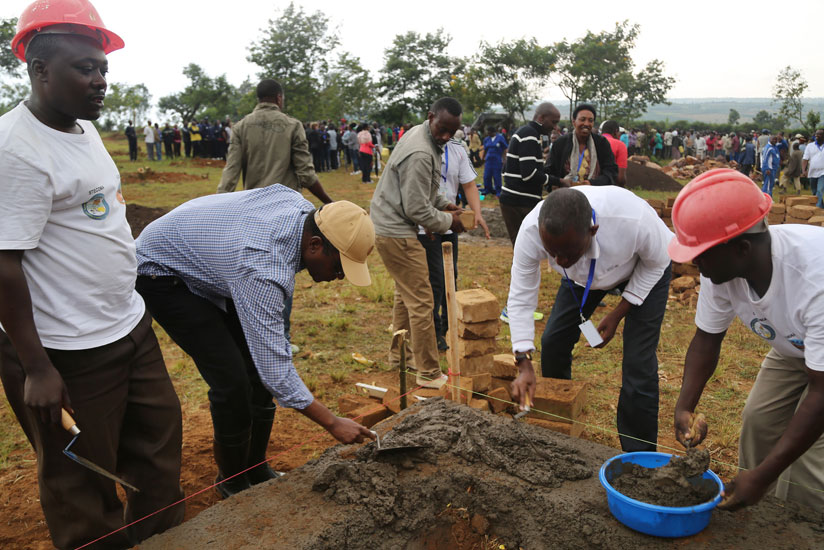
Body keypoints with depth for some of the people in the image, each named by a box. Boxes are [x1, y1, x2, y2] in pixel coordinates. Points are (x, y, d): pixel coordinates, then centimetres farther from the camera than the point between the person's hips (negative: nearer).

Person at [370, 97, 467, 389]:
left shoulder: (418, 133, 8)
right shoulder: (420, 155, -26)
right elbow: (417, 210, -23)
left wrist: (443, 203, 8)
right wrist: (447, 221, -8)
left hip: (389, 225, 11)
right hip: (396, 232, -11)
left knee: (406, 293, 22)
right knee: (421, 301, -6)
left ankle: (398, 354, 37)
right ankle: (429, 373, 3)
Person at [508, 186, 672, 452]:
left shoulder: (636, 220, -45)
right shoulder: (531, 231, -37)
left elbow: (657, 262, -20)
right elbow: (520, 299, -25)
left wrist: (617, 315, -20)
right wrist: (524, 366, -29)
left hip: (644, 271, -3)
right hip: (584, 274, 4)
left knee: (638, 364, -12)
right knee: (553, 343, 4)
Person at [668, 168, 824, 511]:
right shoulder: (719, 266, -24)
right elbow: (707, 339, -9)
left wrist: (763, 476, -34)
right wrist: (685, 407, -23)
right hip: (794, 346, 6)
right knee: (758, 419, 3)